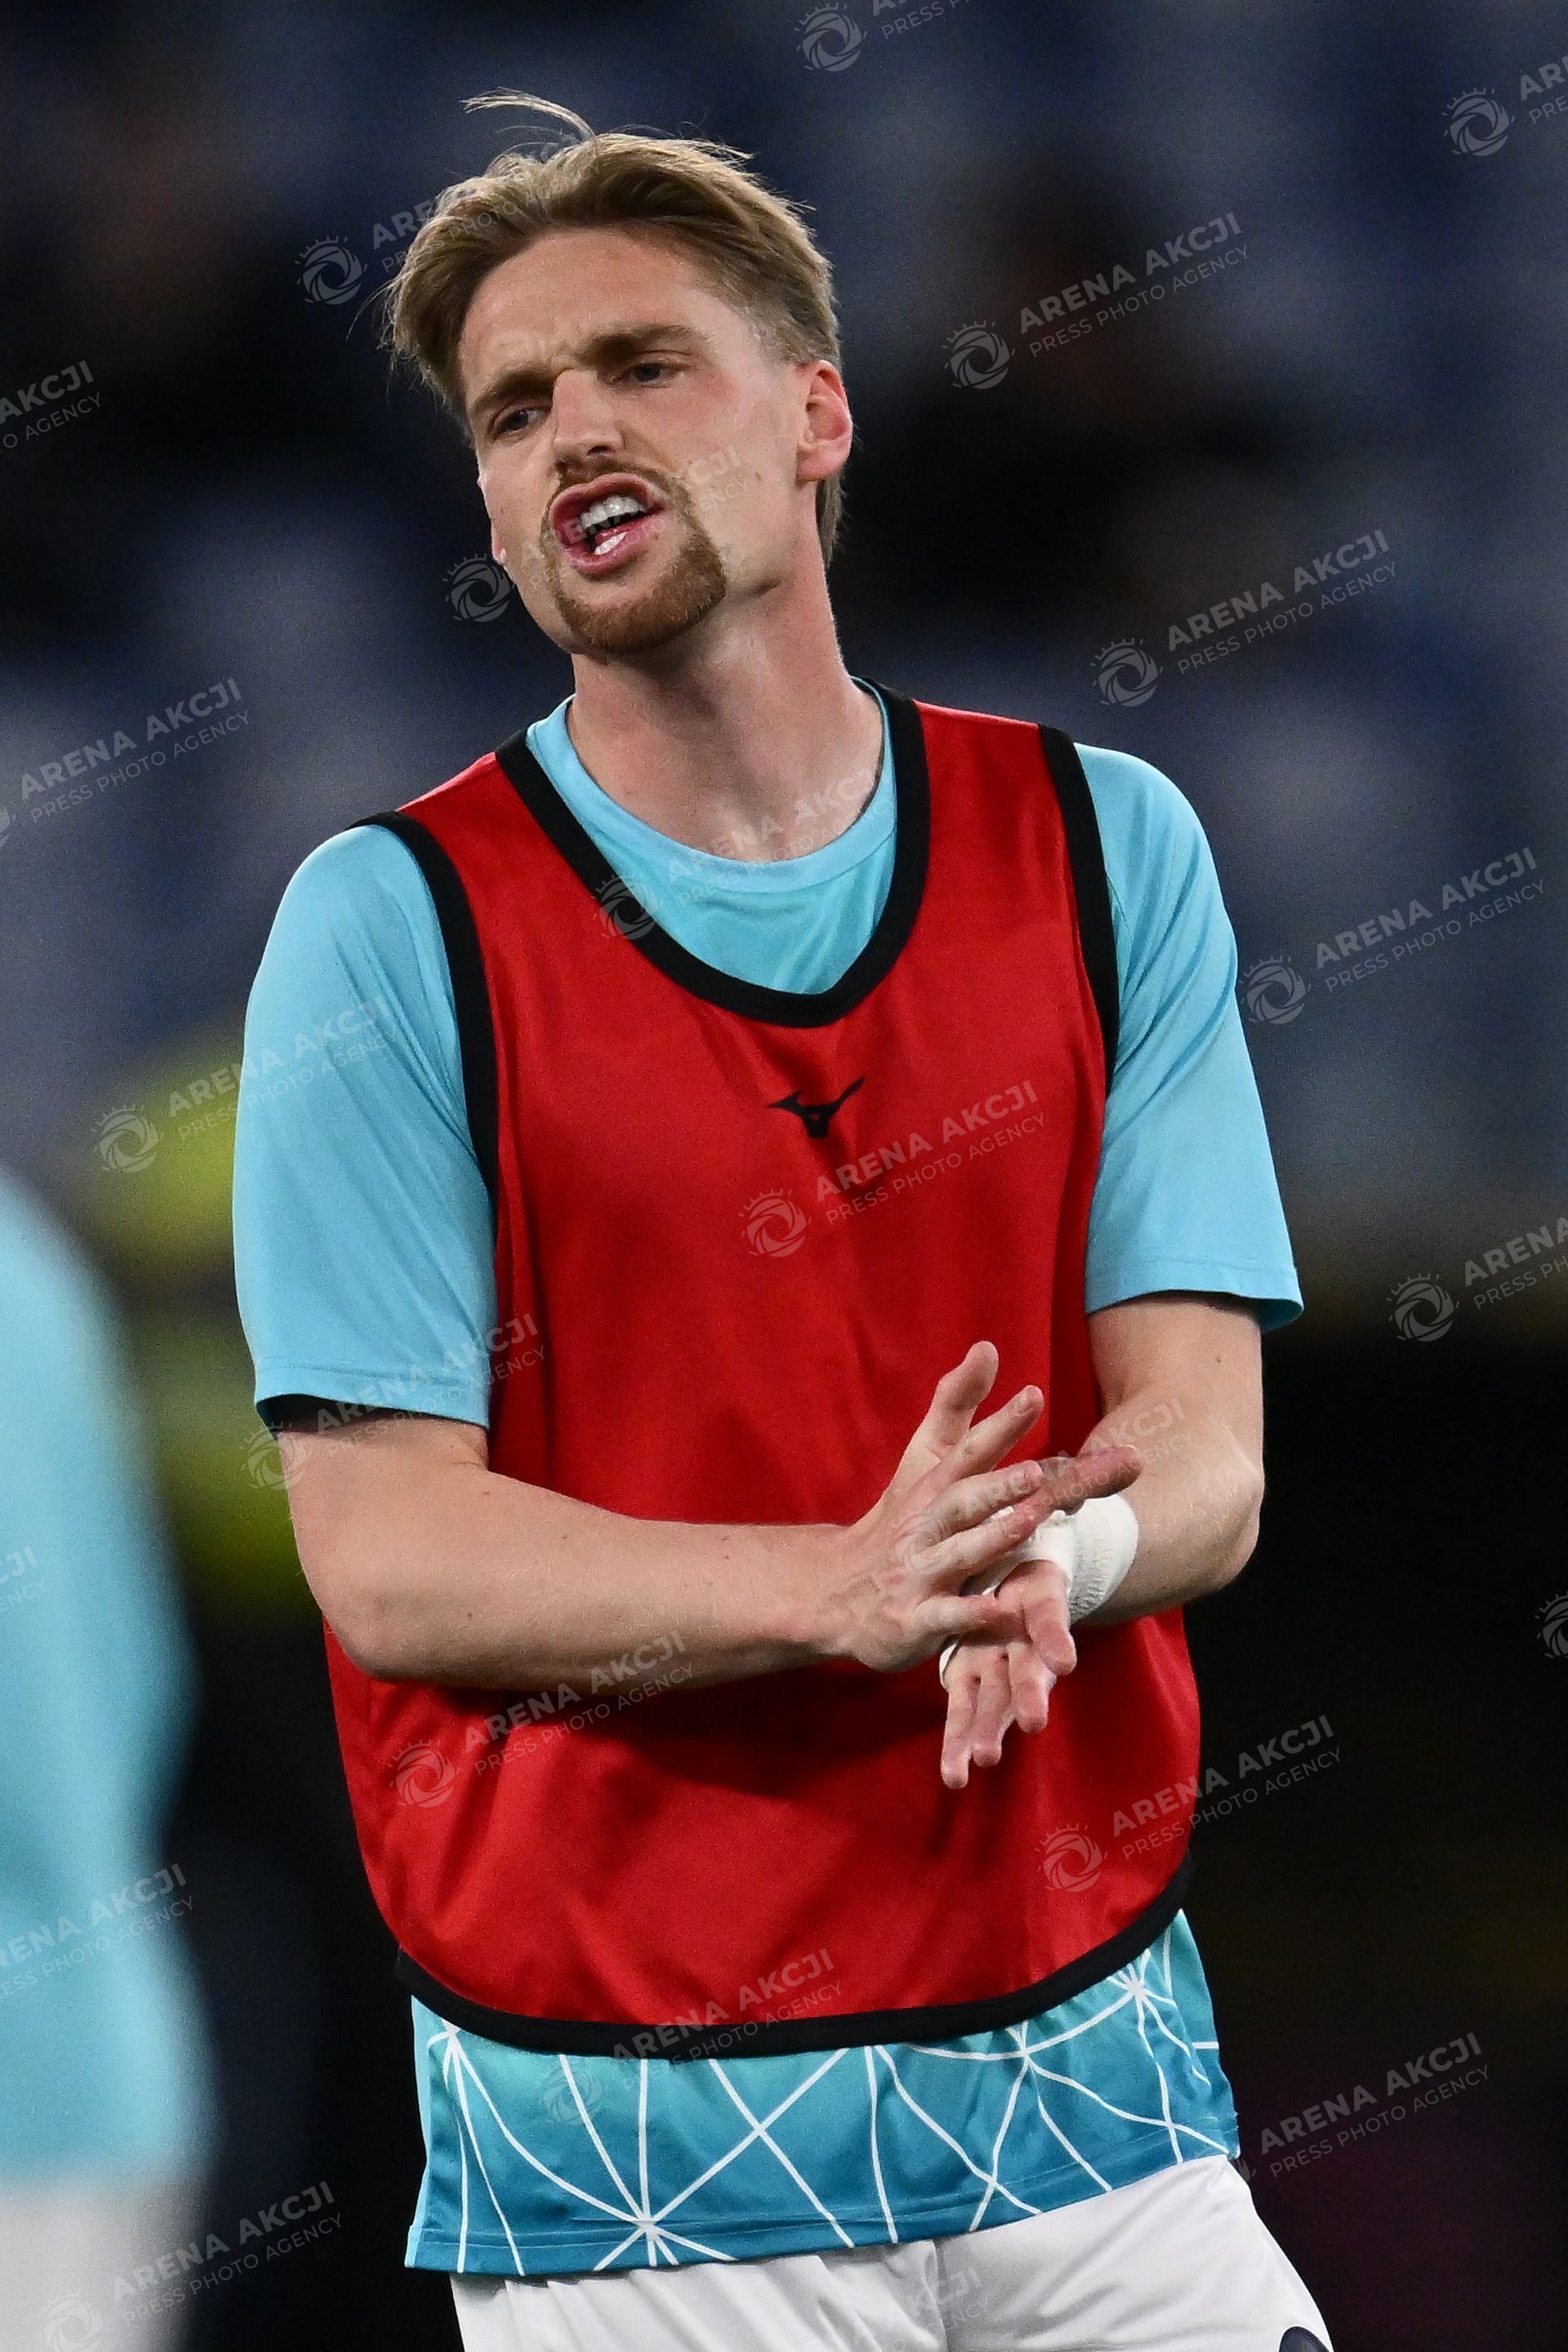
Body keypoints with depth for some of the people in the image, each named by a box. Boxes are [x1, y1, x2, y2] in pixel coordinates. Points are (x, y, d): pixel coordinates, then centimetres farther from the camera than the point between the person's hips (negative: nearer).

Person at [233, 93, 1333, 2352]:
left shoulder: (1105, 850, 6)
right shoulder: (394, 924, -3)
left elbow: (1205, 1460, 0)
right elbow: (386, 1555, -10)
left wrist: (1056, 1551, -24)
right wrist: (854, 1589, -25)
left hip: (1089, 2071, 3)